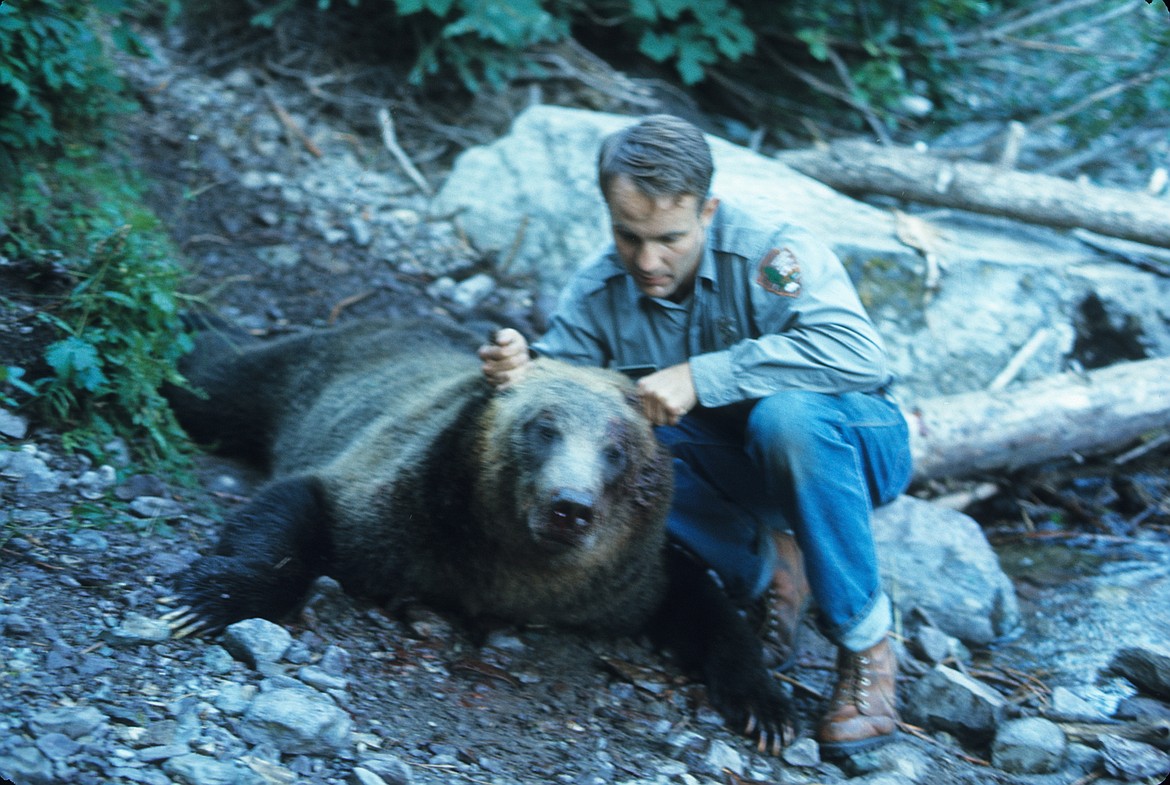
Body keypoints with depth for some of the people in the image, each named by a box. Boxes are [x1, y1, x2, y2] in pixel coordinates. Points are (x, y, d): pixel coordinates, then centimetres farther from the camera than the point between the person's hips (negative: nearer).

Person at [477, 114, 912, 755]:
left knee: (787, 414, -39)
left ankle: (866, 642, -21)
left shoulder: (769, 253, -25)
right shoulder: (598, 293, -7)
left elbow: (859, 356, -39)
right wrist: (520, 370, -35)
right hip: (731, 476, 5)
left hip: (851, 448, -4)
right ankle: (767, 568, -4)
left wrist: (701, 376, -41)